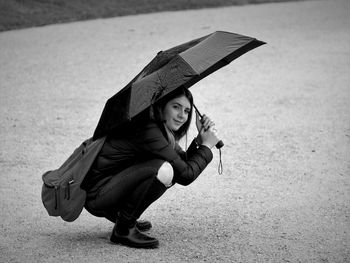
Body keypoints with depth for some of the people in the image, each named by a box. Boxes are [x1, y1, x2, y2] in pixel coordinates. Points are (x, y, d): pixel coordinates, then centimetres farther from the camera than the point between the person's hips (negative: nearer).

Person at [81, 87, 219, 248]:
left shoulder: (163, 130, 9)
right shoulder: (147, 131, -21)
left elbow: (184, 162, 12)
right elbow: (185, 175, -20)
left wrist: (199, 140, -1)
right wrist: (206, 146, -8)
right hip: (95, 194, -10)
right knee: (163, 171, -26)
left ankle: (121, 217, 15)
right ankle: (123, 229, -12)